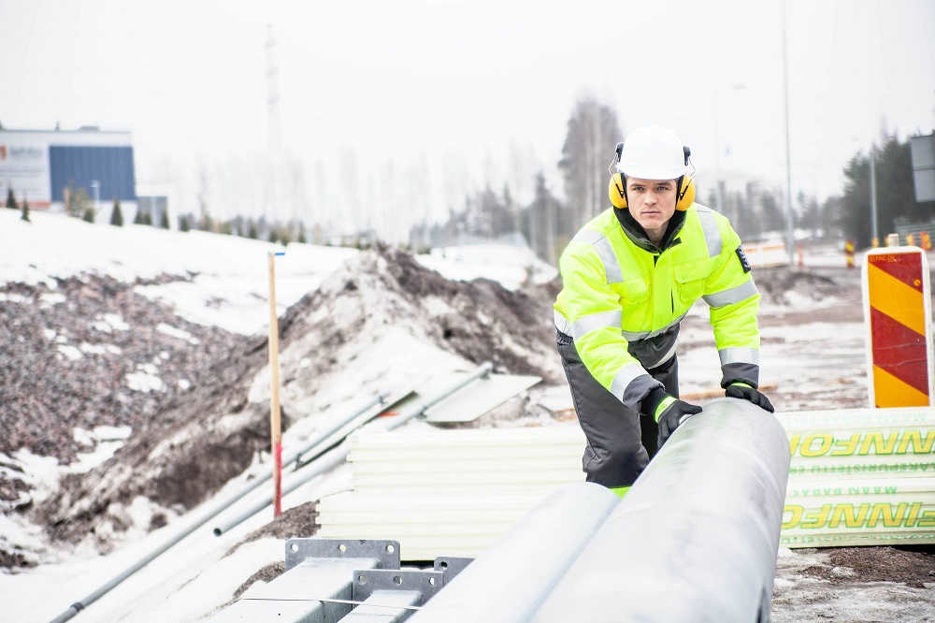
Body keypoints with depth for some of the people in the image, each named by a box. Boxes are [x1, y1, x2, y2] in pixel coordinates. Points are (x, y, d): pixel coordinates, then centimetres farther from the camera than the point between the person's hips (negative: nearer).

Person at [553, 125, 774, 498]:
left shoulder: (712, 233, -22)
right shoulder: (589, 253, -37)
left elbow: (735, 306, -11)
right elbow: (599, 344, -41)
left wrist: (740, 378, -21)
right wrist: (655, 401, -50)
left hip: (658, 345, 5)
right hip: (589, 346, -5)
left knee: (664, 446, 15)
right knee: (619, 453, -18)